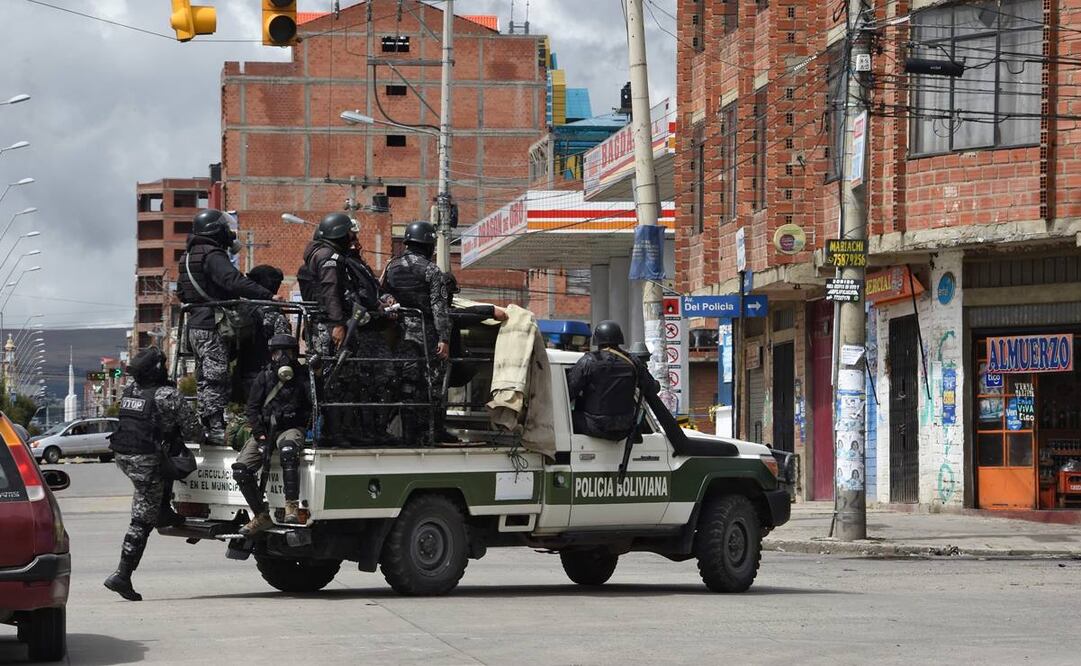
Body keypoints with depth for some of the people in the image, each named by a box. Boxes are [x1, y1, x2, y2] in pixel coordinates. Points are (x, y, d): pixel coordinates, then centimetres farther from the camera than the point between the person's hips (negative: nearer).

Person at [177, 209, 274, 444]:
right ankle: (216, 429, -10)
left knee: (205, 378, 13)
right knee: (216, 377, -9)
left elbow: (181, 290, 26)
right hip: (212, 326, -10)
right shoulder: (213, 256, -16)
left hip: (195, 325, 10)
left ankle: (206, 425, 17)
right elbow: (235, 281, -30)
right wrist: (268, 296, -33)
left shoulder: (189, 256, 16)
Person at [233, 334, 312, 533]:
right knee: (241, 469, -16)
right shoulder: (264, 377, 10)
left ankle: (292, 506, -39)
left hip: (291, 429, -3)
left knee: (288, 450, -40)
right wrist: (260, 435, -4)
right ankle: (261, 516, -2)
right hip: (264, 429, 3)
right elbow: (252, 407, 8)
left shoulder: (302, 377, 4)